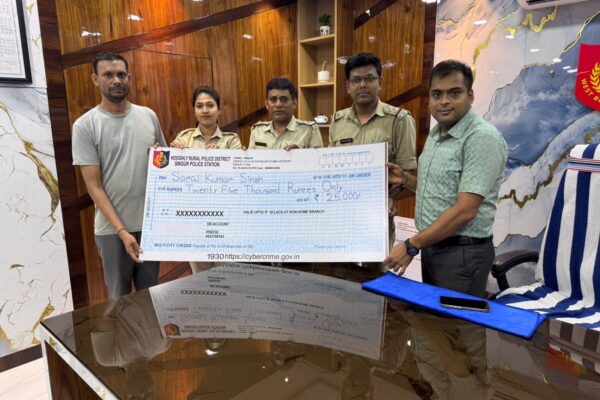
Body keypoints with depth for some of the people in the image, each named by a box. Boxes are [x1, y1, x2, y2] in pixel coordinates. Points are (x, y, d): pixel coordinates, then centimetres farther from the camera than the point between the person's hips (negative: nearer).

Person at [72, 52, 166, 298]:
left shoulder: (148, 116, 4)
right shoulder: (85, 125, -6)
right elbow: (93, 186, -9)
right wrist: (121, 230, -15)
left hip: (151, 222, 3)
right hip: (112, 228, -3)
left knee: (151, 292, 18)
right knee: (119, 296, 13)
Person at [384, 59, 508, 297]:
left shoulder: (482, 138, -18)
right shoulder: (435, 135, 8)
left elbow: (465, 210, -24)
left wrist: (411, 246, -22)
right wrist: (405, 180, 1)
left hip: (463, 251, -8)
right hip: (433, 245, 8)